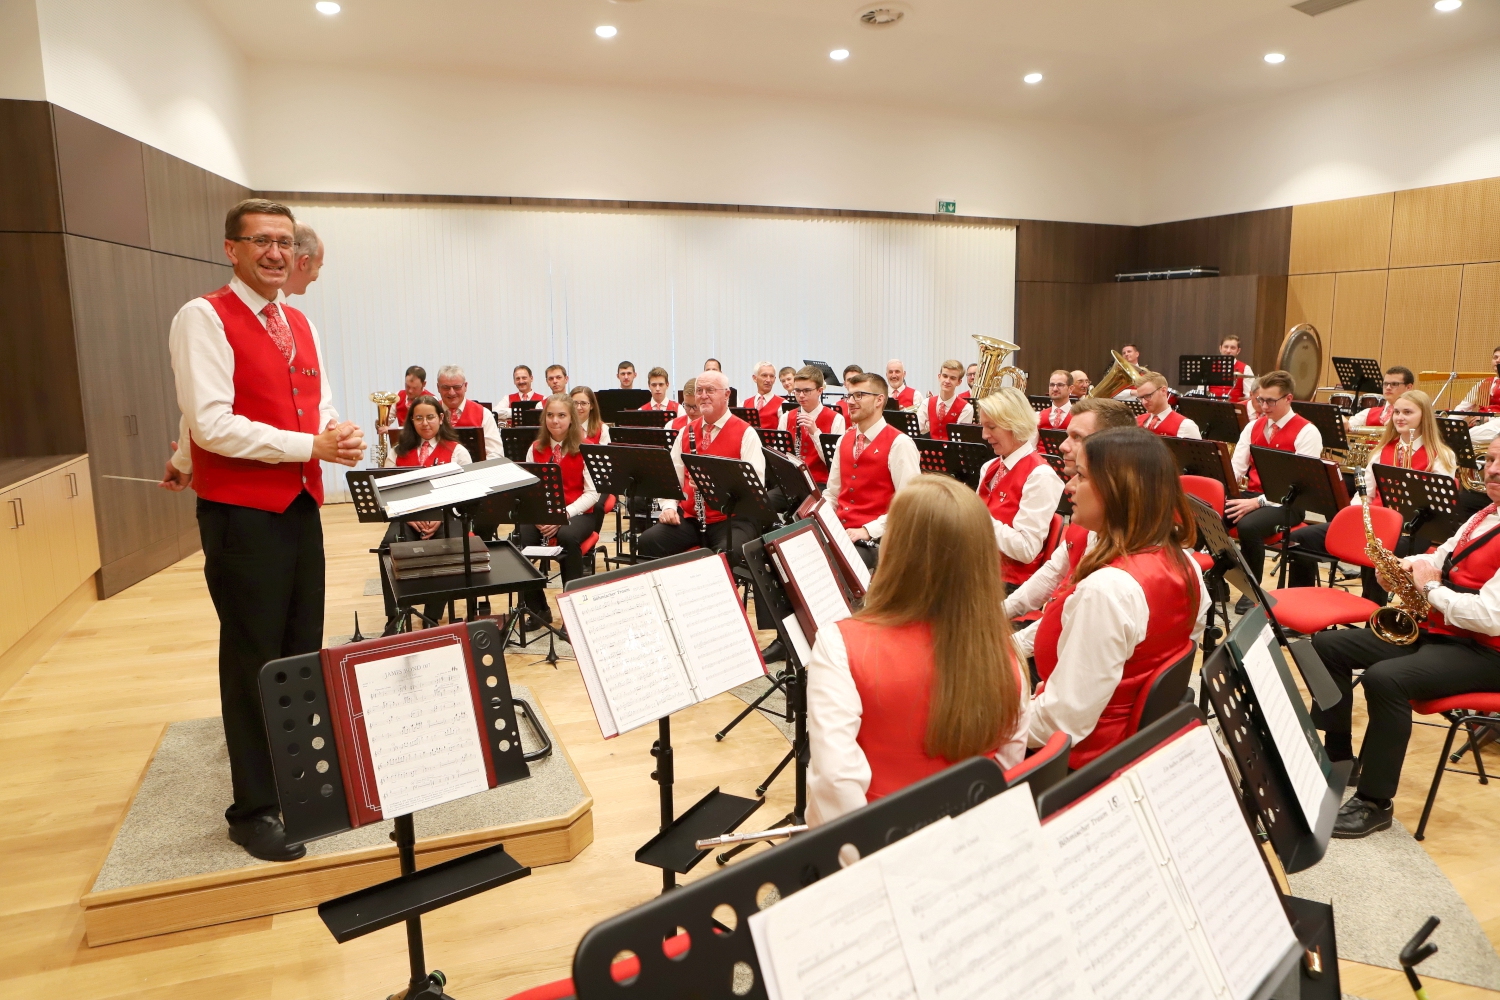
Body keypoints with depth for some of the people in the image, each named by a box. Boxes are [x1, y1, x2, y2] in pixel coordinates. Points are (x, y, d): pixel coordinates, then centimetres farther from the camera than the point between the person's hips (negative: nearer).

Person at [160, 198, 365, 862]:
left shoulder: (301, 325, 14)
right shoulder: (204, 319, -9)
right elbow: (212, 423, -18)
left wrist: (337, 431, -6)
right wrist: (312, 445, -18)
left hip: (300, 507, 7)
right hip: (240, 515, -7)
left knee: (303, 654, 15)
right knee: (253, 663, 1)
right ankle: (253, 811, 15)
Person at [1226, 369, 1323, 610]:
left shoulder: (1306, 432, -7)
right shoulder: (1253, 426, 13)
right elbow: (1236, 466, 8)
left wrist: (1258, 502, -27)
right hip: (1251, 494, 6)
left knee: (1248, 525, -36)